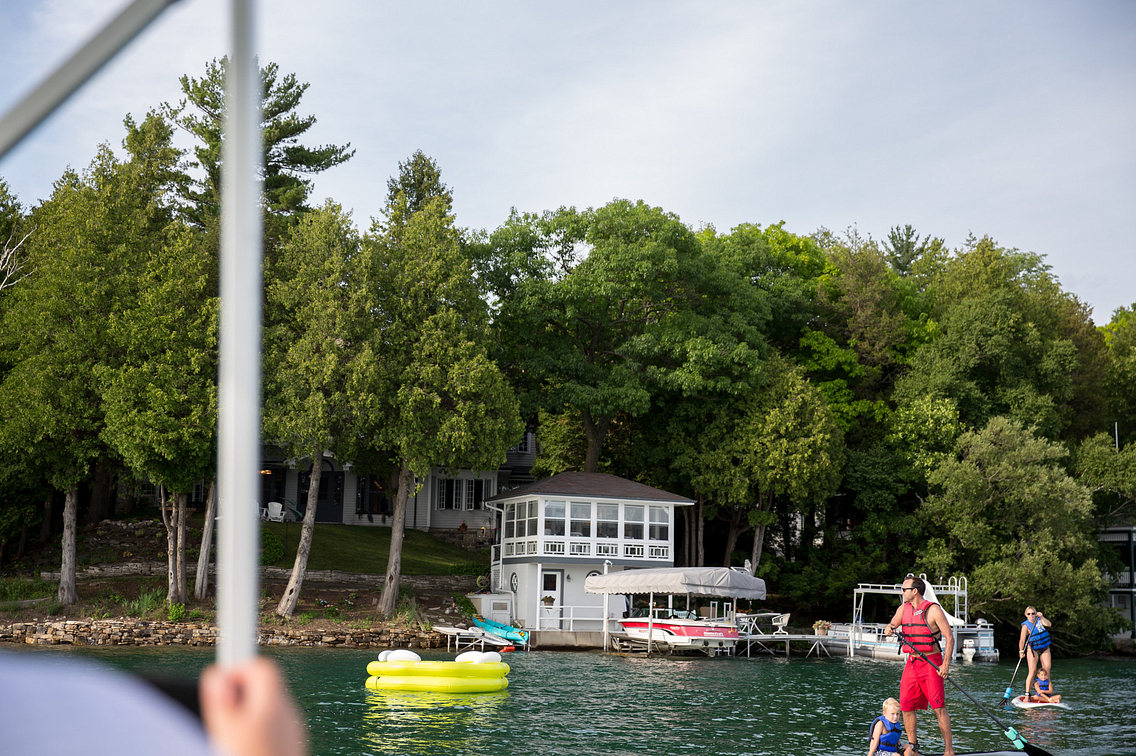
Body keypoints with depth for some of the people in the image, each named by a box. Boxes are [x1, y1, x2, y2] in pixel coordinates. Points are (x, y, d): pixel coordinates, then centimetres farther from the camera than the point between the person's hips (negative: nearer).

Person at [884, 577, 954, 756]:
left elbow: (949, 637, -9)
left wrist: (946, 664, -18)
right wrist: (890, 628, -21)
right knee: (906, 706, 5)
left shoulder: (933, 610, -8)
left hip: (931, 663, -6)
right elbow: (892, 625, 5)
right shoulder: (904, 608, 11)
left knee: (939, 707, -9)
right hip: (911, 663, 6)